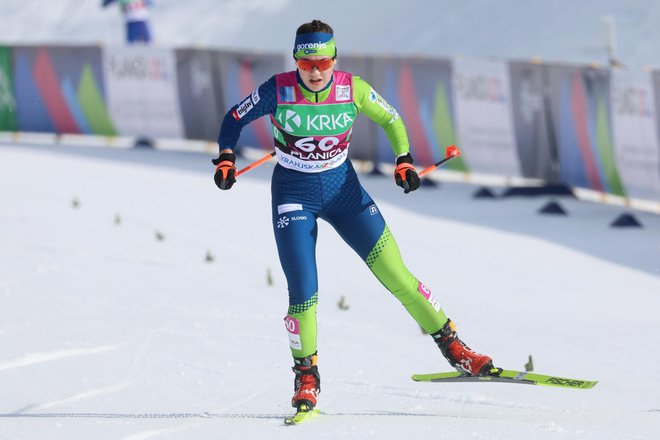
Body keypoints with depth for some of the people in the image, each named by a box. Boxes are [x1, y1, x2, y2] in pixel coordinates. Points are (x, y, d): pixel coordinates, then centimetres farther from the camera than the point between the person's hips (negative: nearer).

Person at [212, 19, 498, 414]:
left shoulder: (353, 90, -12)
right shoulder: (278, 91, -16)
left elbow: (391, 120, 4)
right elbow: (234, 120, -1)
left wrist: (404, 160, -10)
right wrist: (227, 157, -16)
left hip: (343, 189, 2)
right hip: (294, 195, -1)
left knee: (396, 273, -3)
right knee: (303, 292, -12)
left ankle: (452, 345, 10)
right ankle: (307, 375, 9)